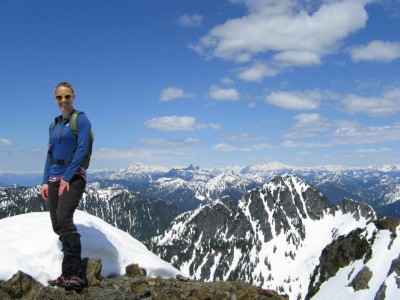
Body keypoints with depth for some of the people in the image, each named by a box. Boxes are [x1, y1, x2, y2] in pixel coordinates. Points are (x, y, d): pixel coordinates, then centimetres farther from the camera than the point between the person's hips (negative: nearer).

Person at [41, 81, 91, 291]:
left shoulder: (81, 119, -2)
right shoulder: (54, 124, 17)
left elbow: (81, 149, -11)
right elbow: (50, 154, 17)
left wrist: (67, 177, -16)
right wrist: (45, 181, 8)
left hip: (73, 177, -7)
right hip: (54, 178, 7)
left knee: (64, 219, -22)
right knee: (57, 225, 5)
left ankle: (75, 275, -21)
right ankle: (69, 273, 15)